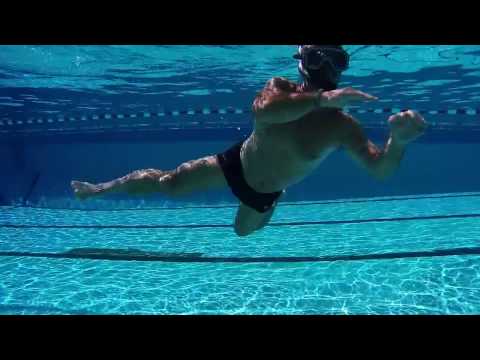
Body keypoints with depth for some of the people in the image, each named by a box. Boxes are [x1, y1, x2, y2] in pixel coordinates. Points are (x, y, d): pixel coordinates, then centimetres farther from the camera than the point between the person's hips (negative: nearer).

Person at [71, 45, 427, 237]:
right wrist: (321, 98, -55)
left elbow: (380, 169, -30)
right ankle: (99, 188, 30)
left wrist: (398, 140, -50)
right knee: (166, 183, 1)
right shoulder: (281, 87, -23)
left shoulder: (342, 126, -24)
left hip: (265, 194, 2)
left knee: (243, 230, 28)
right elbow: (262, 110, -47)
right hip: (235, 163, -1)